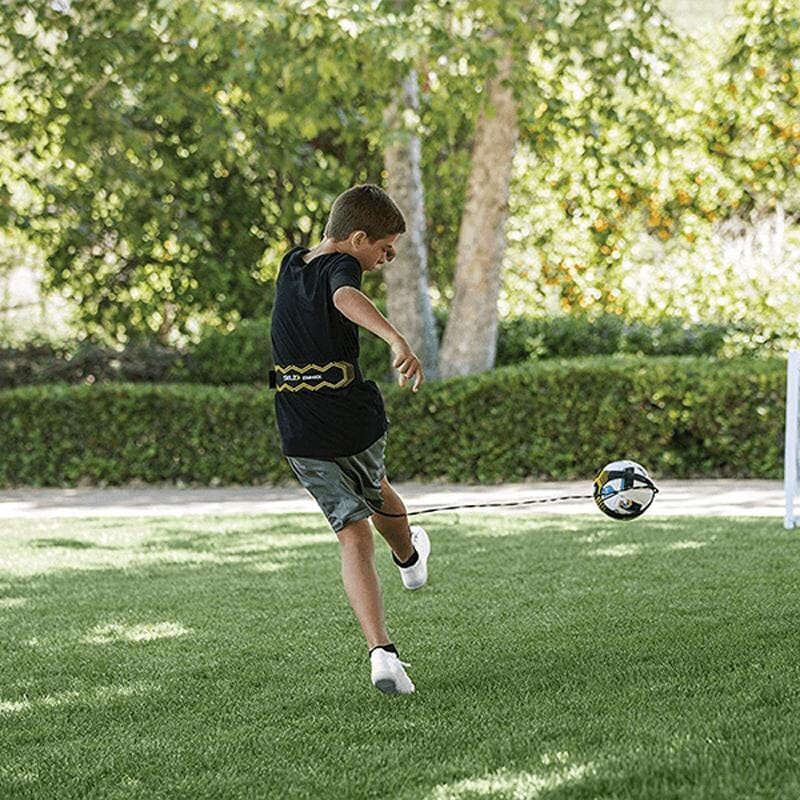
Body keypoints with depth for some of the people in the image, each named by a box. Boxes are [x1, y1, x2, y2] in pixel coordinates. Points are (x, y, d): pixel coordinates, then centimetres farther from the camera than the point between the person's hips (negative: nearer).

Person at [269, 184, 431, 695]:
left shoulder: (291, 265, 11)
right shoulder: (339, 266, -12)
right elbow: (347, 297, -38)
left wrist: (384, 250, 32)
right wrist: (396, 338, -51)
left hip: (301, 437, 5)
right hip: (356, 422, -4)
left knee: (355, 534, 3)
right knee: (375, 492, 28)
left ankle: (381, 651, -12)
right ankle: (409, 558, 60)